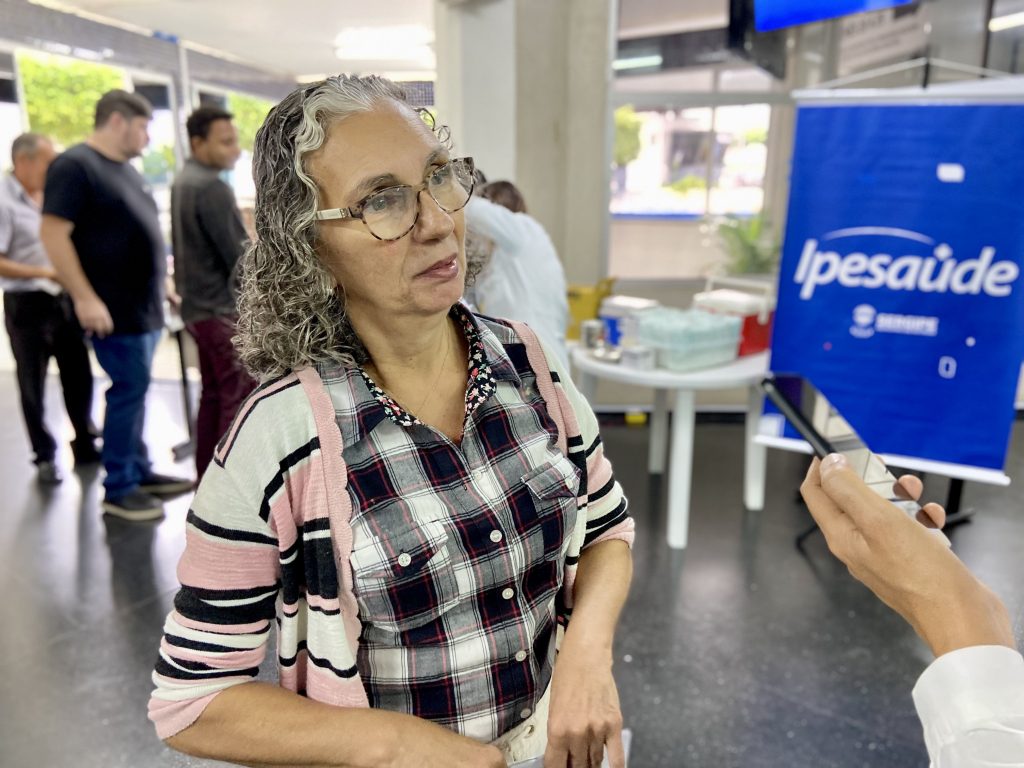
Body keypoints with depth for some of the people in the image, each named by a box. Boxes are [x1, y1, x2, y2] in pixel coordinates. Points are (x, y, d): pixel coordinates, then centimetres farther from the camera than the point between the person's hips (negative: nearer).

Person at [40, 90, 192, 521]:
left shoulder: (125, 169, 17)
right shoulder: (74, 166, -10)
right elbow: (53, 234, -17)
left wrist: (159, 283, 21)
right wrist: (85, 298, -22)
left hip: (143, 304, 9)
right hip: (114, 308, -9)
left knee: (134, 389, 14)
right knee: (129, 389, -6)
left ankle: (139, 471, 24)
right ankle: (118, 489, 5)